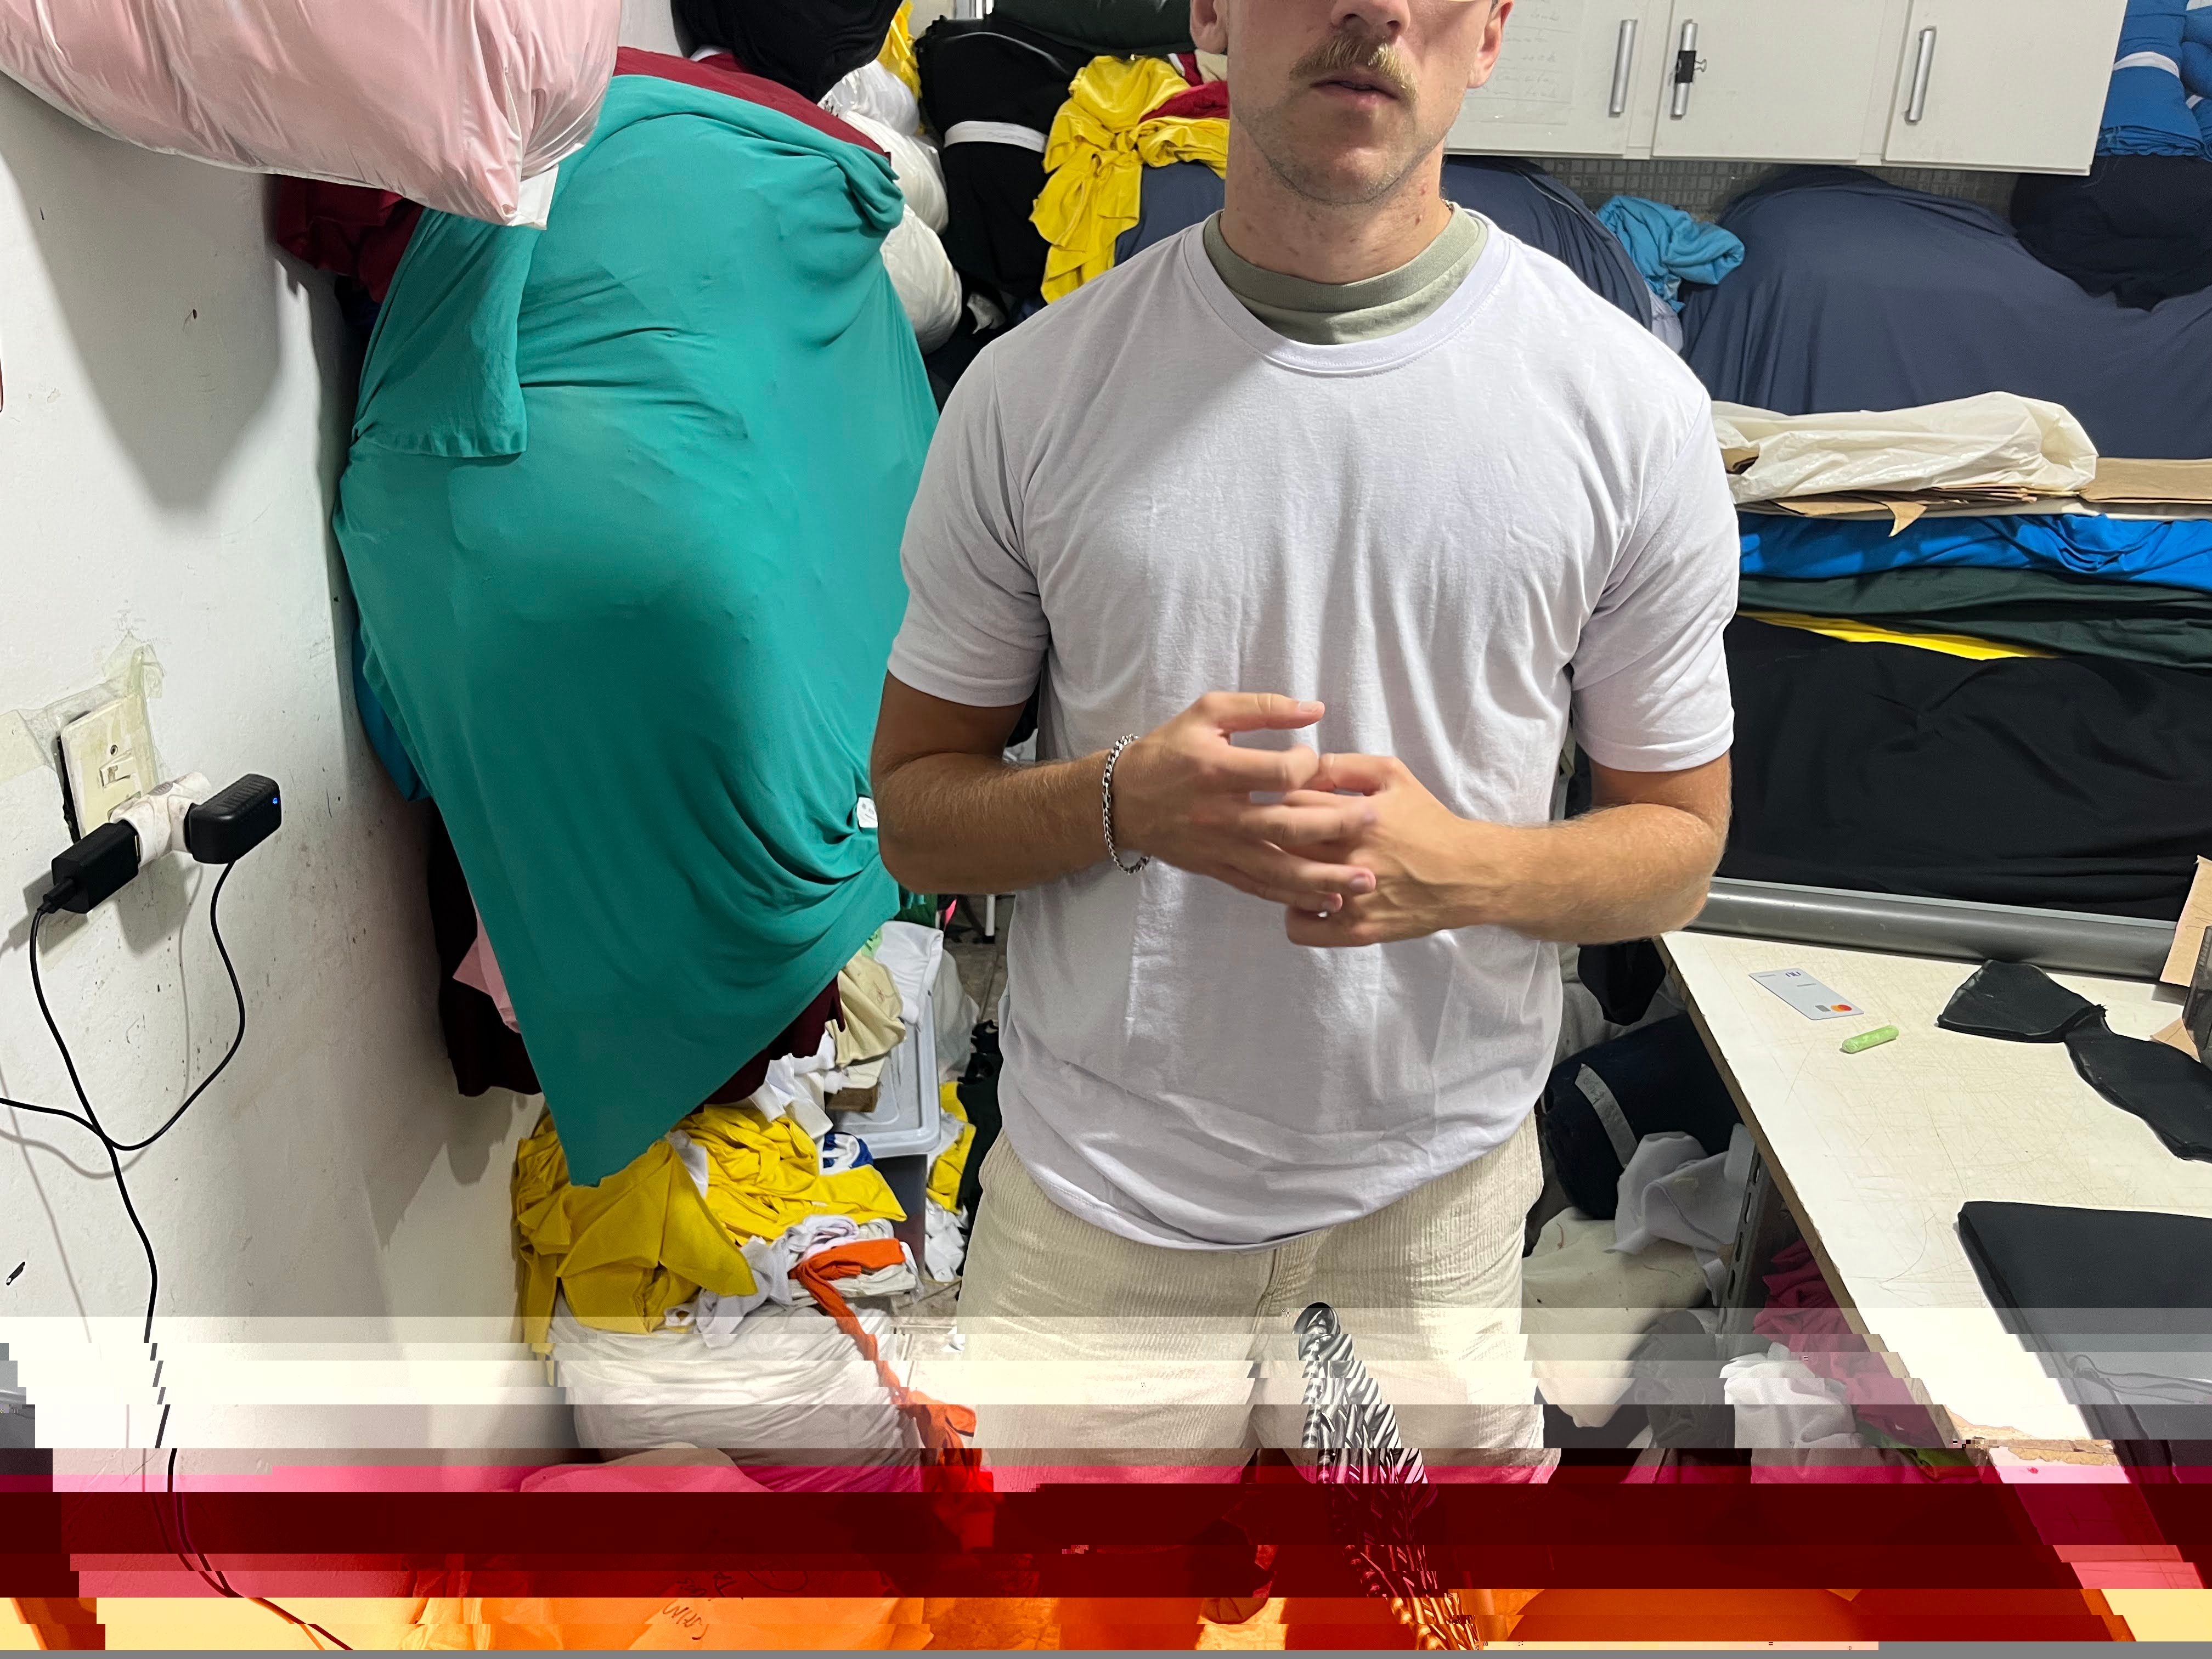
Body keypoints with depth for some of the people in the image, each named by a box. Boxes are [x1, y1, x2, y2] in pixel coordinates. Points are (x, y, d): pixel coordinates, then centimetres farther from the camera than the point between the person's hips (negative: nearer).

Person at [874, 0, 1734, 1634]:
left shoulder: (1631, 403, -7)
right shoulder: (1034, 390, -6)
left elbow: (1678, 842, 1)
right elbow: (913, 807, 0)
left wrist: (1462, 868, -21)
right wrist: (1124, 800, -21)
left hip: (1438, 1209, 1)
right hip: (1093, 1208, 0)